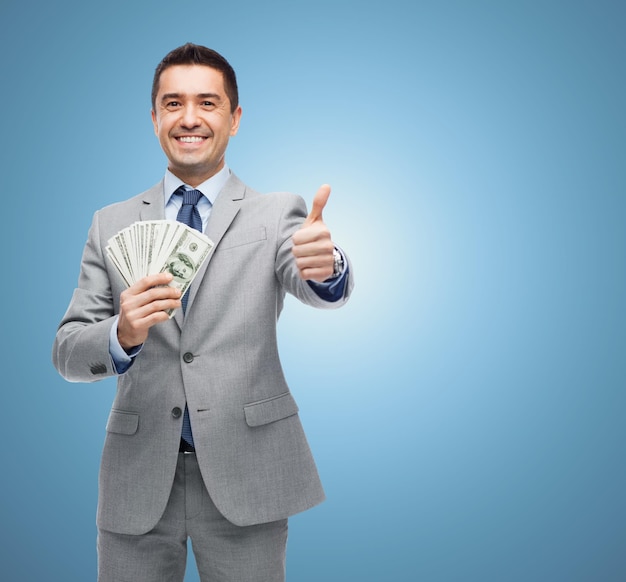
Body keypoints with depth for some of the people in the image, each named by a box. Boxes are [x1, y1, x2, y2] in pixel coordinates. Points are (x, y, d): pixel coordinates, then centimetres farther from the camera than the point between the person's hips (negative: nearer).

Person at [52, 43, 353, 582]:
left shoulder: (276, 214, 0)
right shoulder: (110, 225, 5)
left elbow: (315, 288, -19)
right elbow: (67, 352, 2)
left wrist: (326, 266, -42)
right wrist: (121, 336, -20)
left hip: (244, 475, -1)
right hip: (138, 478, 2)